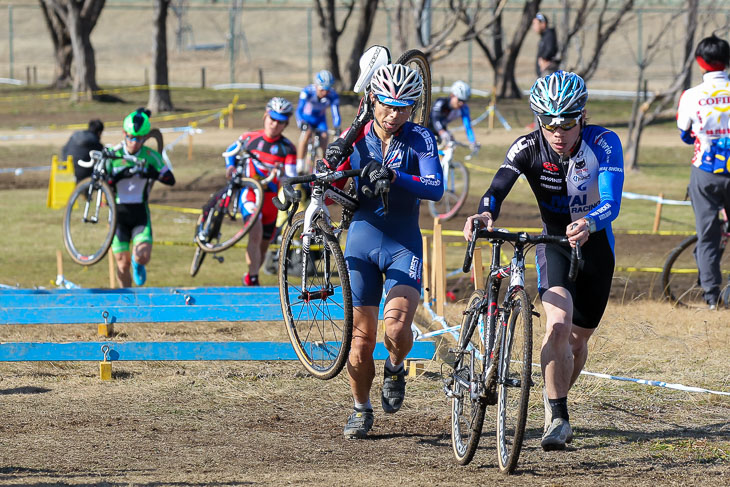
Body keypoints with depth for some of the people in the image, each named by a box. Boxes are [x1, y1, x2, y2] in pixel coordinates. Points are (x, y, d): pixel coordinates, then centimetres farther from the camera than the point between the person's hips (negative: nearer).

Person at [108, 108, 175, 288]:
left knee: (143, 256, -18)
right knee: (122, 263, -3)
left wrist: (154, 174, -26)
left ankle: (137, 262, 21)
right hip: (119, 212, 0)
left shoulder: (151, 156, -3)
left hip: (140, 212, 0)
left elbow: (171, 180, -6)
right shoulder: (113, 154, -4)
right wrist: (118, 176, -28)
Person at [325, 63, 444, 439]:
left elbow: (435, 188, -21)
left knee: (397, 326, -22)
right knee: (361, 338, 1)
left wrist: (394, 177, -37)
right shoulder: (355, 138, -1)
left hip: (404, 245, -2)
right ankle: (361, 409, 22)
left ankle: (395, 368, 12)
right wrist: (333, 163, -18)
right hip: (362, 242, 2)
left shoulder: (419, 139, -7)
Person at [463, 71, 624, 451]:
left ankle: (554, 398, 41)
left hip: (595, 246, 1)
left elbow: (611, 201, -36)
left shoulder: (603, 144, -23)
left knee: (577, 340, 13)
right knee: (558, 324, -25)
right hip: (553, 244, -1)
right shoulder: (529, 147, -19)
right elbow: (498, 188, -31)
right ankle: (557, 418, -18)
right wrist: (485, 213, -54)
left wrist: (588, 224, -58)